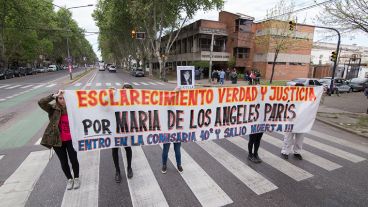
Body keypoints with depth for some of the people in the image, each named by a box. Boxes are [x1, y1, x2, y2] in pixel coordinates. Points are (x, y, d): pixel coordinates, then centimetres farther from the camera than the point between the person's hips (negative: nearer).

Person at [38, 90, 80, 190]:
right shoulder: (53, 109, -5)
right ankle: (69, 179, 37)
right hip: (58, 140, 2)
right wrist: (54, 95, -24)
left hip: (71, 140, -1)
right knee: (63, 162, 14)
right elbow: (41, 102, -20)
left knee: (74, 160, 8)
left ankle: (76, 178, 32)